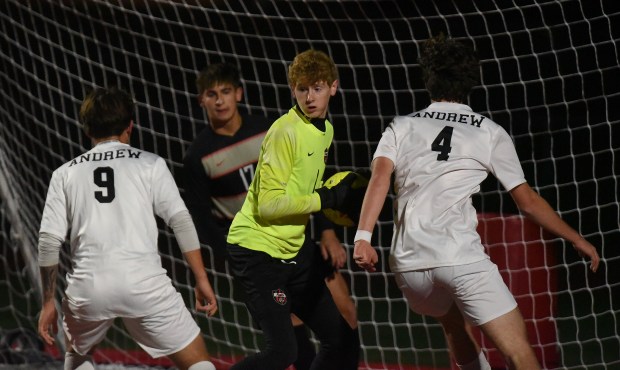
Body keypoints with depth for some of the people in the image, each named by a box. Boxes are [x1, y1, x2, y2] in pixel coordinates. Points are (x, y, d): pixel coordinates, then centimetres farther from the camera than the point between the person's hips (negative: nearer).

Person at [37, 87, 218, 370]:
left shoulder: (65, 173, 14)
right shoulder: (150, 164, 9)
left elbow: (48, 241, 8)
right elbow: (181, 221, 1)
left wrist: (48, 303, 14)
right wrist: (201, 280, 5)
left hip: (88, 284, 2)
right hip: (144, 282, -2)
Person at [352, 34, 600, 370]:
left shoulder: (400, 127, 14)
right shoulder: (490, 133, 10)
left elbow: (380, 176, -4)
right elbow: (527, 201, 10)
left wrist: (363, 237, -13)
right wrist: (577, 240, 20)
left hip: (408, 263, 4)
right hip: (462, 258, -4)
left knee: (455, 325, 30)